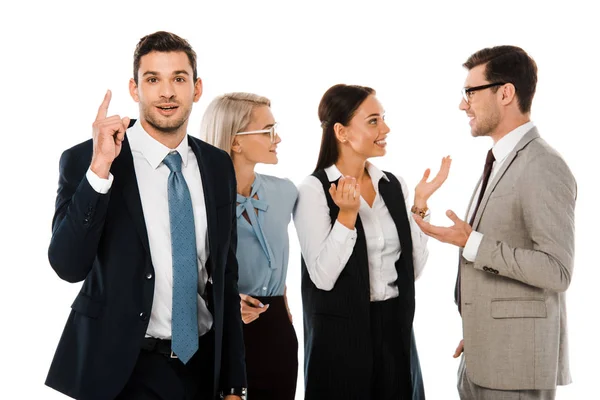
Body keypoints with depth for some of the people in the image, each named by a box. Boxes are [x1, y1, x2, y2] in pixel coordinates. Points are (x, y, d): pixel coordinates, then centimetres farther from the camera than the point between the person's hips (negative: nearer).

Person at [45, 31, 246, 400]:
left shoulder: (219, 166, 3)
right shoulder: (85, 160, -10)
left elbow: (226, 275, 9)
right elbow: (68, 266, -20)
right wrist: (99, 169, -29)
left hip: (203, 363, 4)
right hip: (125, 370, -4)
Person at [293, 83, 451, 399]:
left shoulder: (393, 185, 6)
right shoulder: (314, 190, -10)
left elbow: (413, 267, 5)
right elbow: (323, 276, -16)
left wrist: (419, 204, -3)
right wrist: (347, 214, -24)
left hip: (396, 330, 5)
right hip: (340, 335, -5)